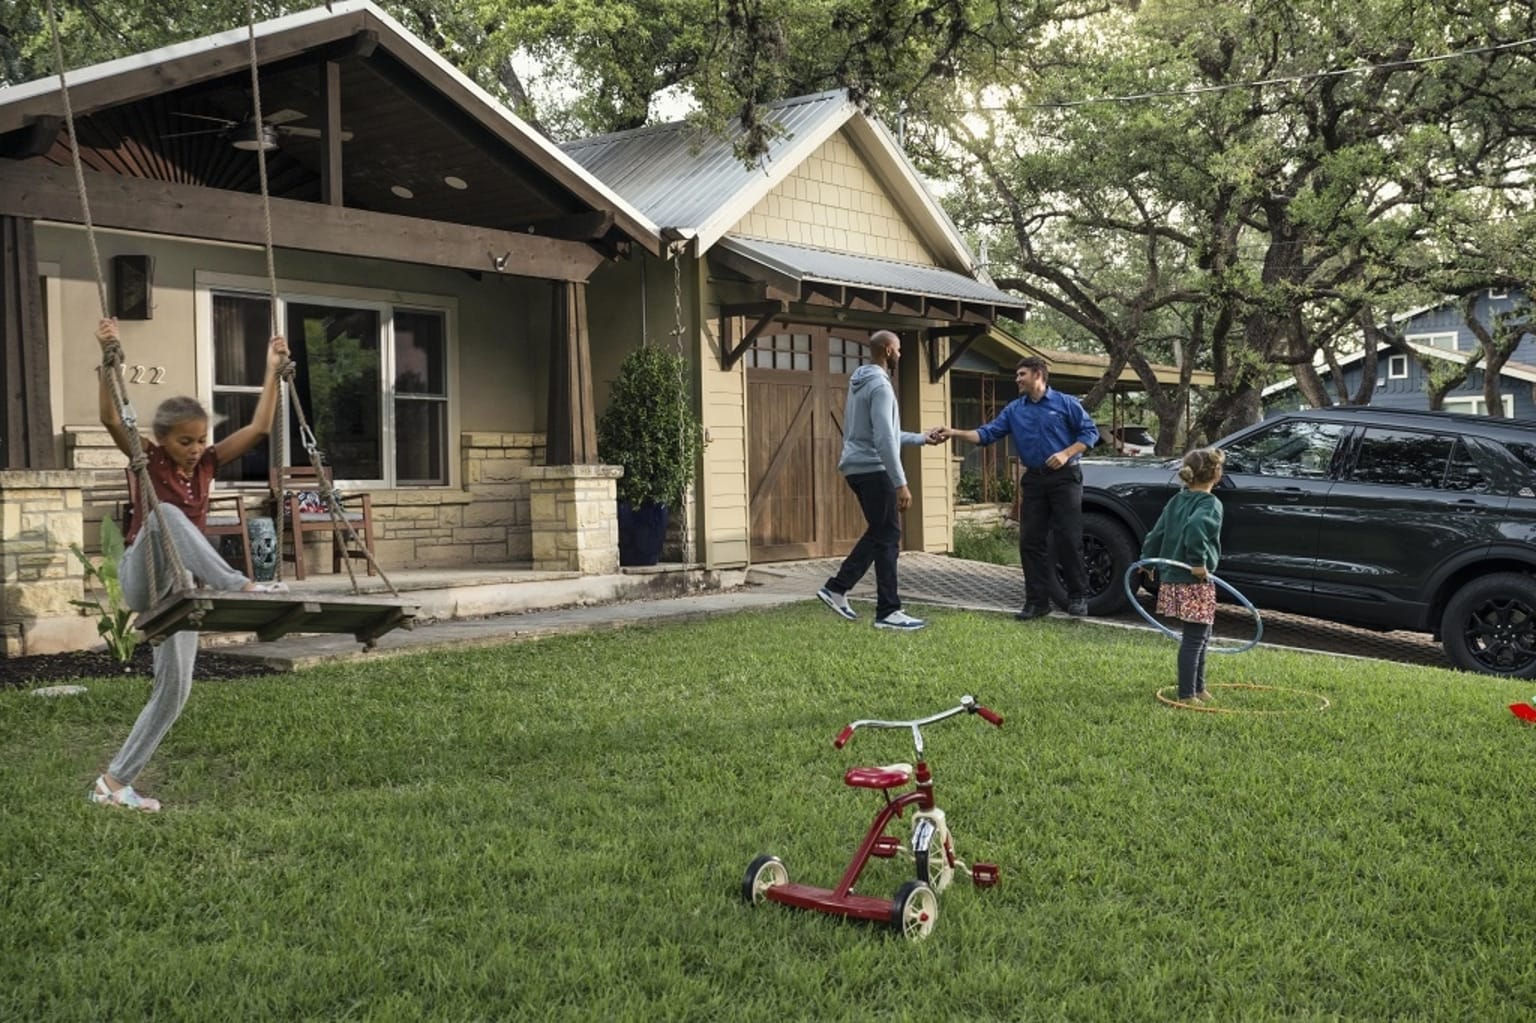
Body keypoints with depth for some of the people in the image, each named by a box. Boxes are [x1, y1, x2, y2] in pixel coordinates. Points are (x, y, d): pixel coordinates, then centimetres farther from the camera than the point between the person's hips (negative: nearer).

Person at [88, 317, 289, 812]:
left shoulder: (206, 463, 6)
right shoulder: (148, 459, -5)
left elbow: (259, 427, 0)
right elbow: (112, 419, -22)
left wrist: (272, 371, -2)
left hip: (179, 586, 5)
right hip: (141, 578, -5)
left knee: (174, 690, 0)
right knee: (164, 514, -35)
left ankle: (114, 782, 10)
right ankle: (239, 585, -48)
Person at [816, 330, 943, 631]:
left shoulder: (861, 382, 17)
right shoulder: (880, 385, -15)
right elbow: (884, 440, -23)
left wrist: (921, 438, 27)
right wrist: (900, 483, -23)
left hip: (858, 468, 10)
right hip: (873, 469, -10)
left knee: (878, 533, 18)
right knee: (887, 538, -5)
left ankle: (836, 588, 18)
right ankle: (888, 611, -1)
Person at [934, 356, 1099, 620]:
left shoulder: (1065, 403, -1)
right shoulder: (1014, 410, 9)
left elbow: (1090, 432, -2)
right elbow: (988, 433, 1)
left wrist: (1066, 454, -15)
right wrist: (954, 432, -12)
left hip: (1064, 478, -4)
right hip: (1034, 480, 5)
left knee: (1069, 539, -5)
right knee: (1030, 542, 2)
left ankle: (1078, 597, 7)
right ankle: (1037, 600, 9)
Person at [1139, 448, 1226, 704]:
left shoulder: (1176, 501, 11)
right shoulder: (1210, 504, -12)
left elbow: (1157, 533, 15)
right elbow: (1196, 525, -32)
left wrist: (1148, 559, 26)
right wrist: (1198, 561, -27)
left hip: (1172, 579, 8)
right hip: (1195, 583, -8)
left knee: (1201, 635, 21)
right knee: (1194, 639, -1)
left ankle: (1198, 688, 30)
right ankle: (1187, 695, 2)